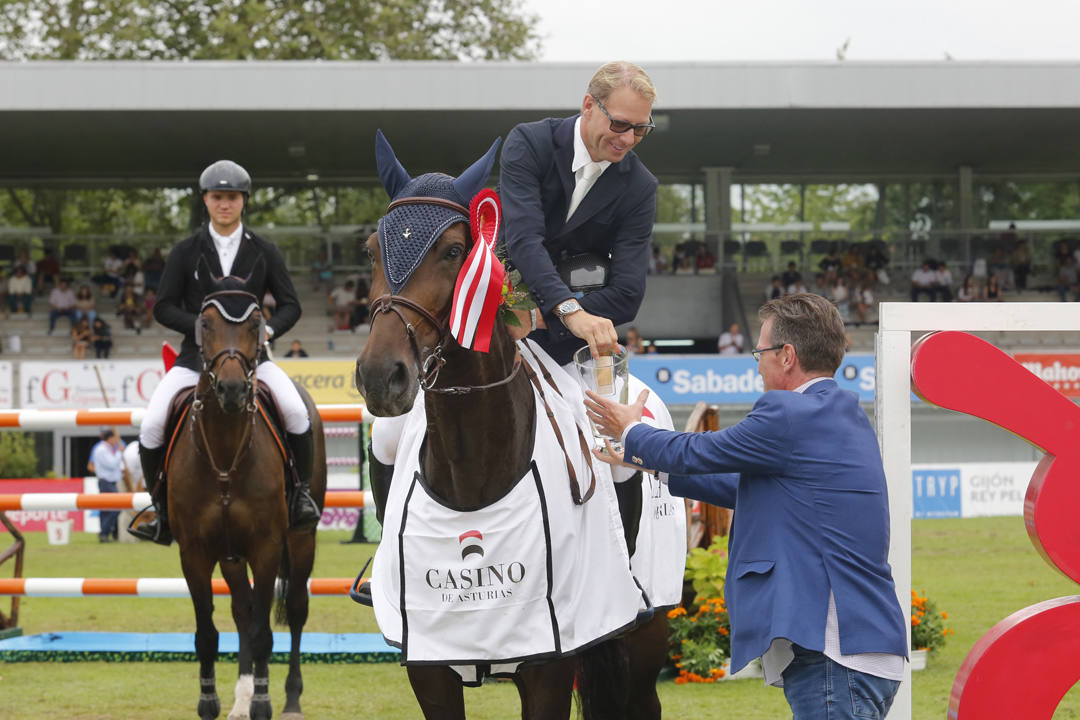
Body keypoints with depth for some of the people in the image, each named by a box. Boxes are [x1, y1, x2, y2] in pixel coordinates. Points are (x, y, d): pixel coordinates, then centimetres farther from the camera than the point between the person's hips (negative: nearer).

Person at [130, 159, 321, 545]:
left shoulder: (264, 253, 5)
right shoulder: (186, 252, 3)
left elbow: (290, 305, 7)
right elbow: (163, 307, 1)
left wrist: (269, 329, -14)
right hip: (196, 355, 0)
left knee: (296, 412, -26)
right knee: (151, 426, -19)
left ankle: (301, 491, -5)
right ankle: (162, 507, 2)